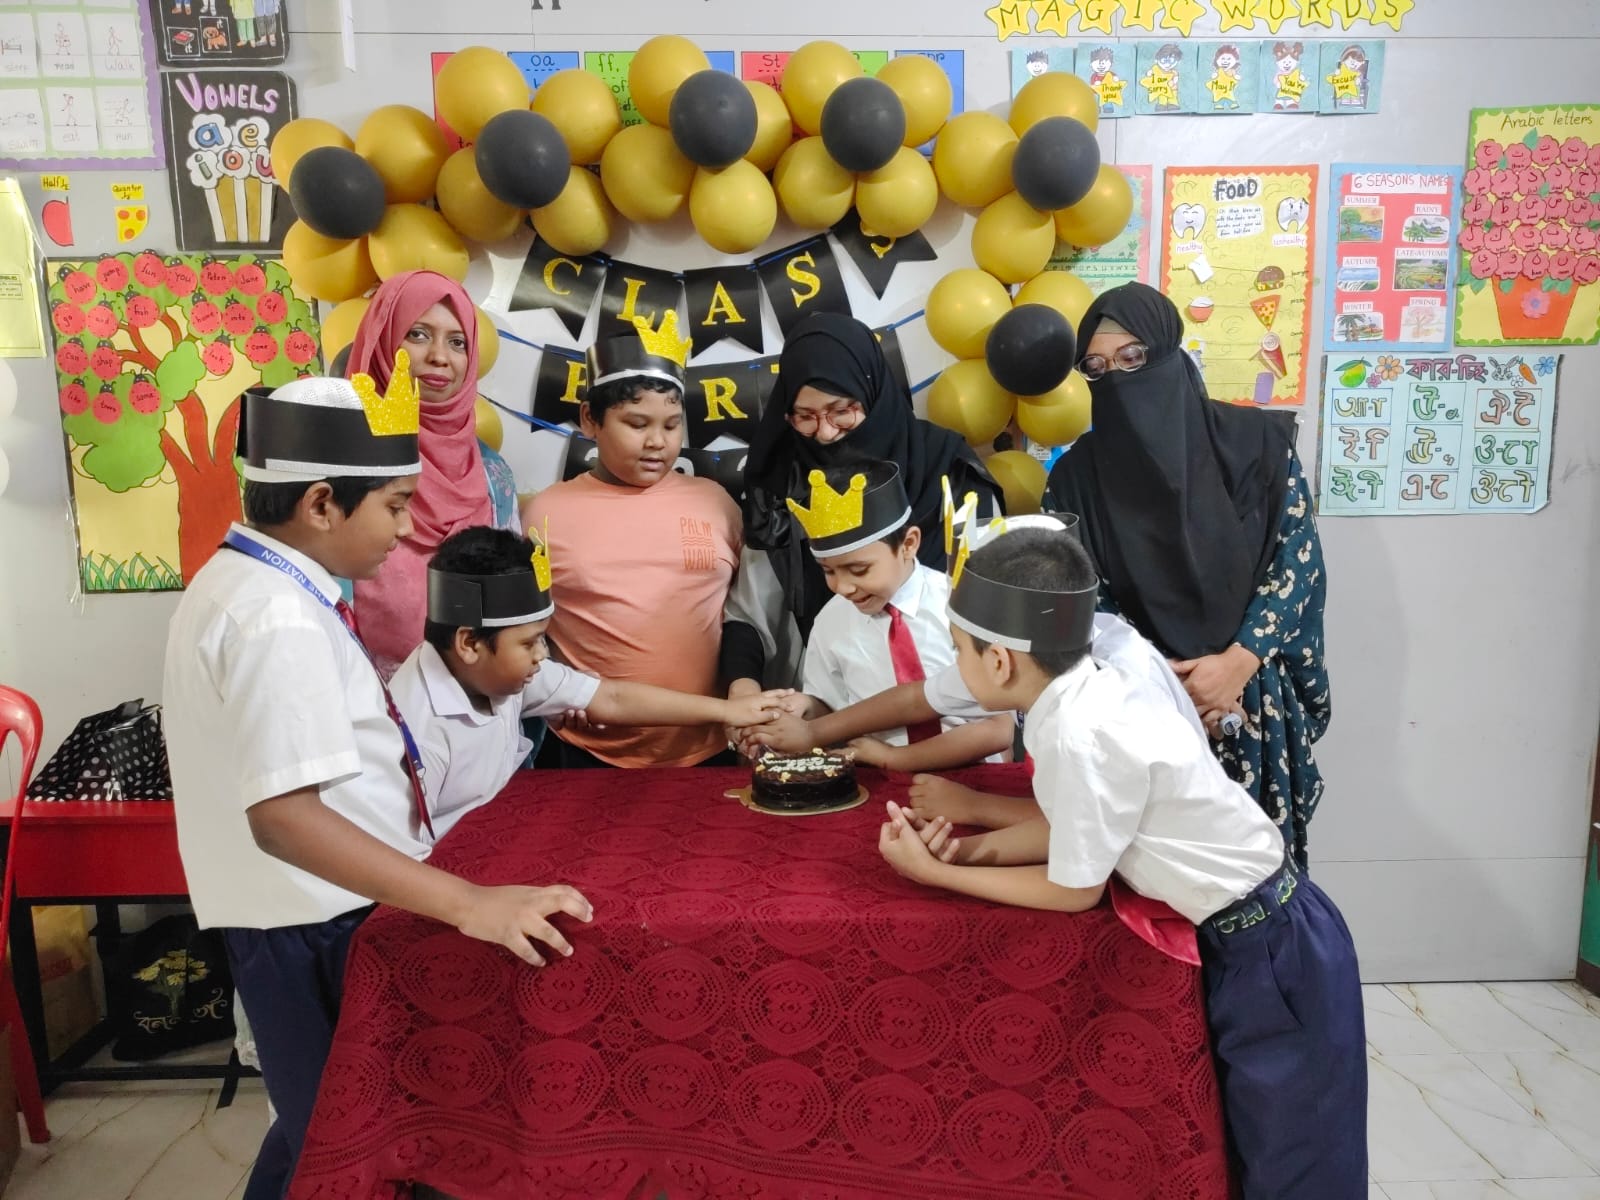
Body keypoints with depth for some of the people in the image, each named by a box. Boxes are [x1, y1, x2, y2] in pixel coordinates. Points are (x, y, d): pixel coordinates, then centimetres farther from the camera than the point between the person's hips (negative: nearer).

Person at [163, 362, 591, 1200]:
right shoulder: (279, 617, -26)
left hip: (315, 912, 10)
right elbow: (284, 815, -34)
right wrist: (469, 904, -38)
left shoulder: (253, 578, 7)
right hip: (315, 926, -10)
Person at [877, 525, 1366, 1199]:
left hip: (1270, 953, -8)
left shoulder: (1082, 735, -31)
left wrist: (934, 874, -12)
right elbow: (1068, 825, 7)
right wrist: (969, 848, -7)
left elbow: (1074, 891, -19)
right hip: (1241, 936, 8)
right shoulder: (1082, 694, -5)